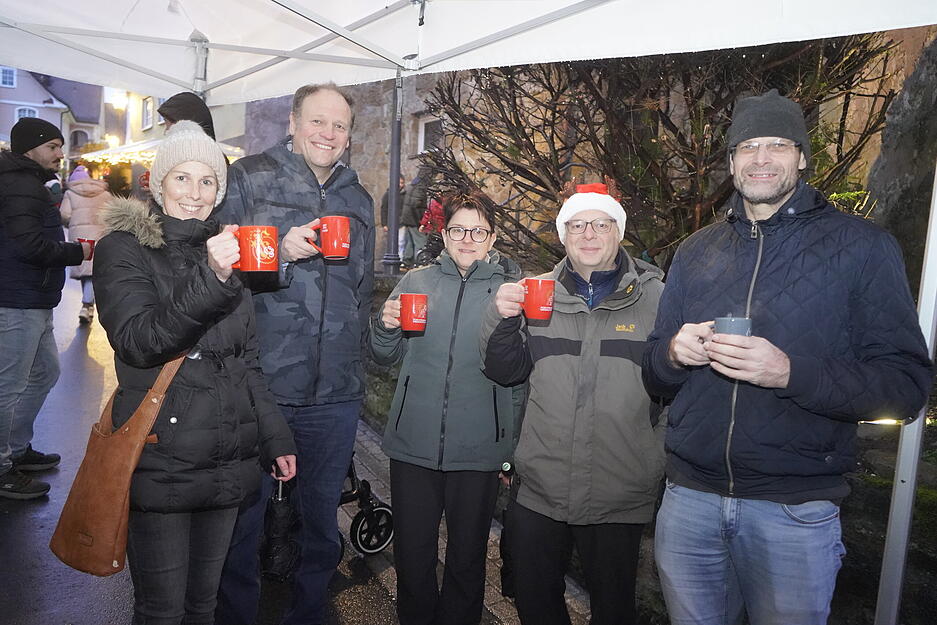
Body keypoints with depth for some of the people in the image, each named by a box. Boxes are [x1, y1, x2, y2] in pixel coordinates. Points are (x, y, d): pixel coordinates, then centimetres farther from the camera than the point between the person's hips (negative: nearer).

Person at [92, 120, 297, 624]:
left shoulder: (225, 250, 14)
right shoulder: (123, 248, -2)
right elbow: (138, 342, -18)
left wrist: (274, 437, 13)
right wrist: (210, 278, -29)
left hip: (228, 463, 5)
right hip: (160, 463, -5)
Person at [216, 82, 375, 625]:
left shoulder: (359, 200, 15)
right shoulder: (248, 178, 1)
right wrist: (282, 251, -19)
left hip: (336, 396, 4)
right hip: (257, 384, -3)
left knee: (323, 523, 16)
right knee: (243, 522, 9)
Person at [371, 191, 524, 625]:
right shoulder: (417, 282, 4)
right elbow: (385, 357, 9)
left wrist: (511, 441, 1)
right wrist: (387, 326, -12)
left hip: (478, 451, -1)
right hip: (413, 445, 1)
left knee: (467, 559, 15)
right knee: (412, 556, 14)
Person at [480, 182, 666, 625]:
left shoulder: (653, 298, -4)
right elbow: (505, 372, 5)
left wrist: (665, 464, -4)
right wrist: (502, 318, -11)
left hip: (620, 500, -2)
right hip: (539, 489, 3)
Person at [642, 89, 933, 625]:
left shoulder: (862, 246, -3)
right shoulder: (695, 253, 9)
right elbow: (656, 379, 12)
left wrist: (790, 373, -24)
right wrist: (673, 354, -12)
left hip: (796, 509, -3)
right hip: (689, 495, 4)